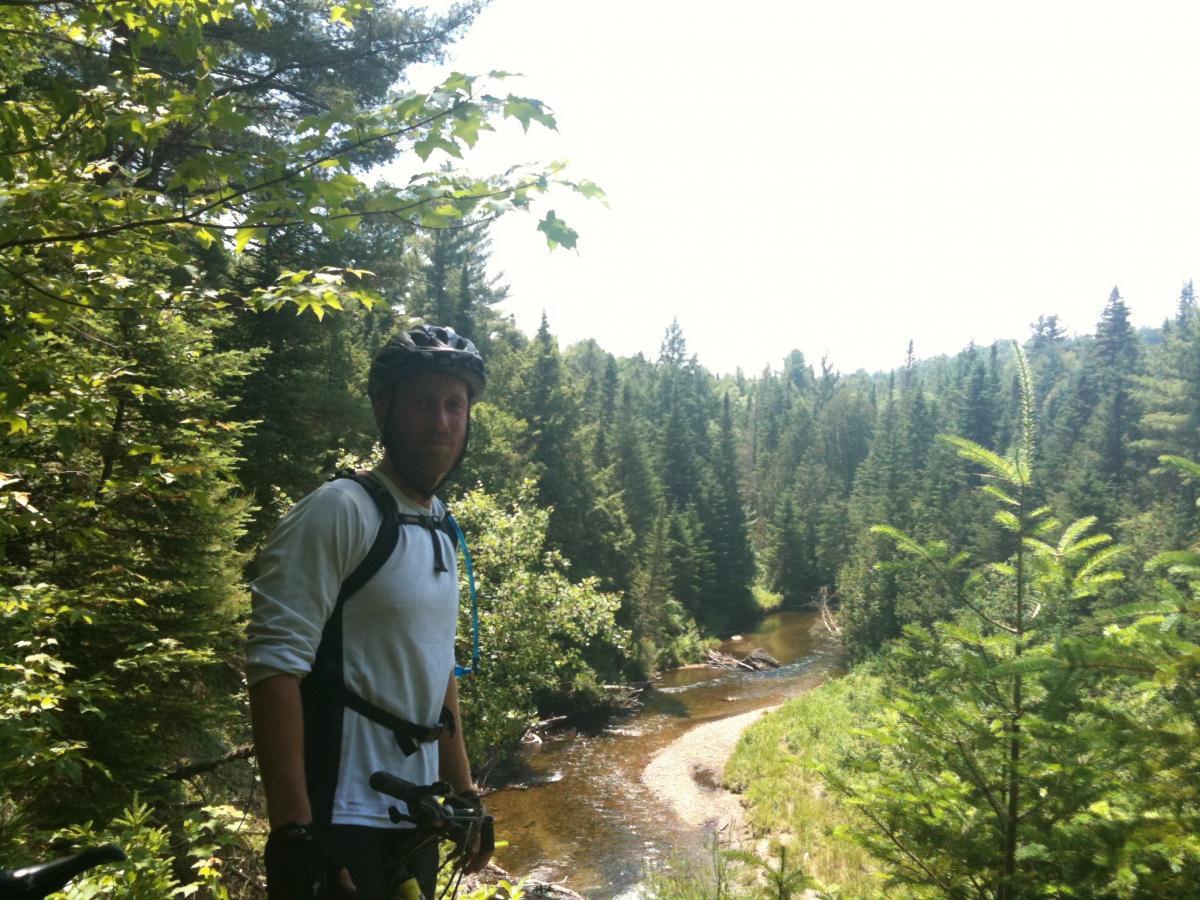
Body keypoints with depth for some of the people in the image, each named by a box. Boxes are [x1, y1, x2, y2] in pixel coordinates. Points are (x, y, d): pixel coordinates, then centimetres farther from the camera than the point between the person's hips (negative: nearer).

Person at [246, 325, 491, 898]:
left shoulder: (441, 536, 10)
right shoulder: (339, 512, -15)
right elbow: (275, 664, -21)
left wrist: (465, 793, 17)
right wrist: (293, 829, -24)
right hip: (340, 823, -7)